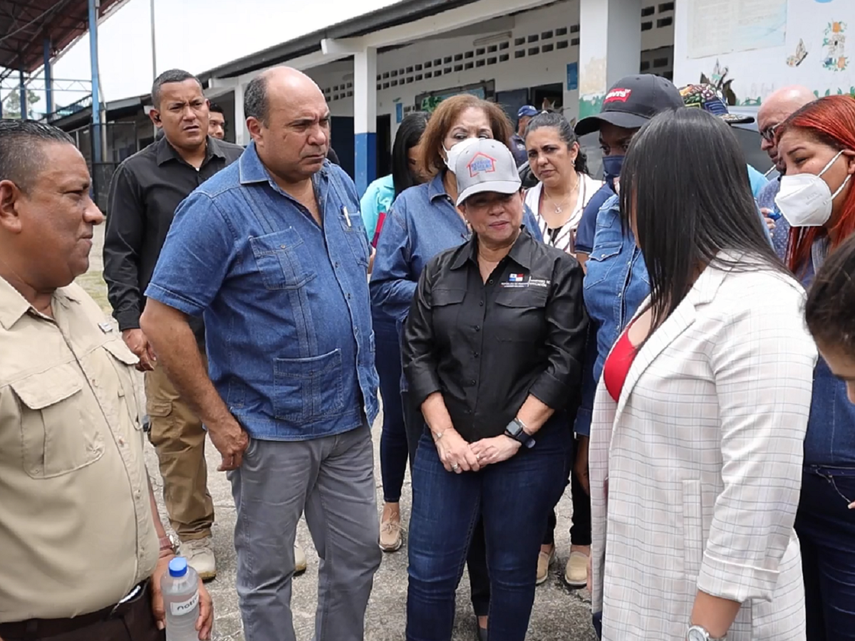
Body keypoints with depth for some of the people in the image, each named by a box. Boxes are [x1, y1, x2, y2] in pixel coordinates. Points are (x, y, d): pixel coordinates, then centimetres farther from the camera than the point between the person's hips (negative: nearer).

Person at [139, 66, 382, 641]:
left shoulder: (340, 183, 4)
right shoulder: (219, 207, -17)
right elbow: (162, 320, -17)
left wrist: (365, 371, 13)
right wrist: (219, 420, -15)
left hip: (350, 420, 6)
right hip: (270, 431, -6)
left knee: (359, 556, 19)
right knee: (267, 574, 13)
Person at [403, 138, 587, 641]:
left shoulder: (558, 270, -3)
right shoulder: (440, 272, 7)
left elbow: (564, 363, -9)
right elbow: (418, 354, 3)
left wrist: (513, 436, -13)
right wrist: (444, 434, -7)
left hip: (529, 450, -2)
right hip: (447, 448, 3)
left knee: (512, 573, 13)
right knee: (430, 574, 7)